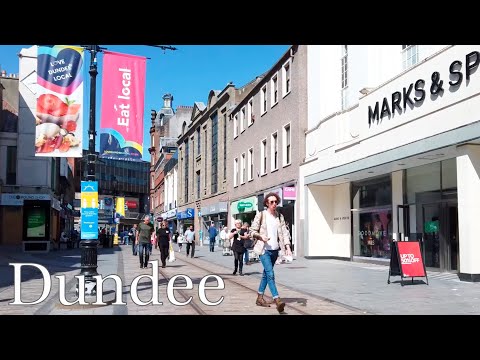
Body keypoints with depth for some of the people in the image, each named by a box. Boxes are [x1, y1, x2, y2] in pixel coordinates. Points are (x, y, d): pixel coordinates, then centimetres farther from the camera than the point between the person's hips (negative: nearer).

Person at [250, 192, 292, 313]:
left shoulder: (280, 216, 6)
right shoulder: (260, 215, -5)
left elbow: (284, 232, 2)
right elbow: (252, 231, -1)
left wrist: (287, 247, -11)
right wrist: (261, 237, -20)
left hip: (275, 250, 5)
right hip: (264, 249, -5)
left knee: (266, 273, 15)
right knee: (270, 274, -15)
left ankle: (259, 297, 27)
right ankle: (277, 301, -22)